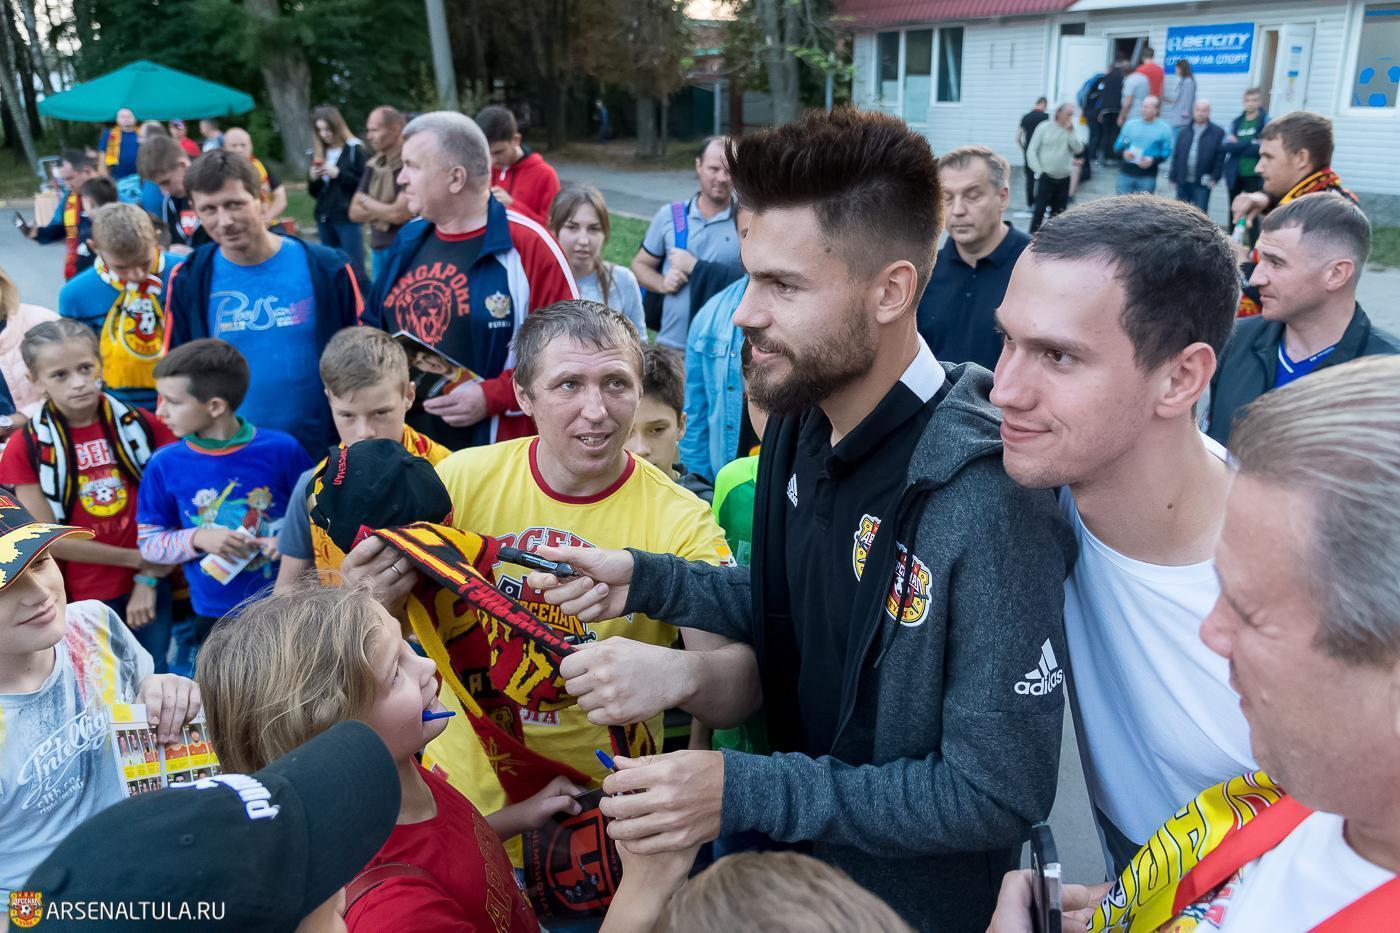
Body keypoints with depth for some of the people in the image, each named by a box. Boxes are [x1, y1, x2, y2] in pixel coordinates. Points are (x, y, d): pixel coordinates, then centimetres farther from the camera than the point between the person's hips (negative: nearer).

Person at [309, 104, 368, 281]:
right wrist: (314, 179, -4)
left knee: (355, 269, -7)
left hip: (349, 218, -6)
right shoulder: (318, 152, 12)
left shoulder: (354, 149, -5)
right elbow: (314, 192, 17)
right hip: (324, 218, 6)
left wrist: (338, 174, -16)